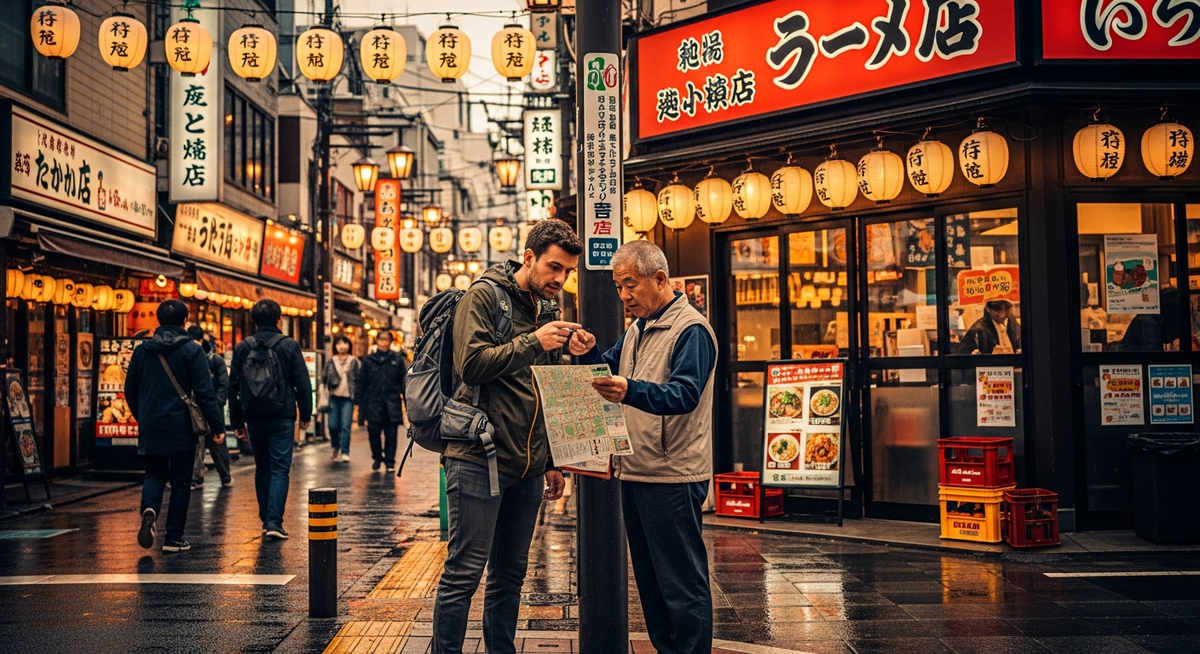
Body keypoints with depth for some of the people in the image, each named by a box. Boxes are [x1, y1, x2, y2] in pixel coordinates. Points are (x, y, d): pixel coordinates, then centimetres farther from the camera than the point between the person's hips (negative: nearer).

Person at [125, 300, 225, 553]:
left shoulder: (142, 350, 5)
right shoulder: (191, 350, -6)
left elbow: (130, 390, 11)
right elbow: (205, 393, -11)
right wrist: (217, 426, -8)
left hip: (150, 428, 3)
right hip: (181, 427, -3)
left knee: (155, 474, 17)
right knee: (180, 483, 6)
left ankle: (149, 509, -13)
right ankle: (173, 538, 7)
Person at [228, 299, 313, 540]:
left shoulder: (242, 348, 3)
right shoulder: (289, 346, -4)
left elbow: (233, 386, 5)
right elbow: (302, 382, -4)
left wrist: (237, 421, 11)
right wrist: (306, 414, 6)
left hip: (254, 418, 3)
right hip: (281, 417, -3)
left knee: (262, 469, 14)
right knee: (280, 469, -2)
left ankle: (266, 519, 18)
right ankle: (274, 521, -13)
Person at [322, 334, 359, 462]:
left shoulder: (353, 362, 5)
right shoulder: (330, 362, 8)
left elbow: (358, 380, 5)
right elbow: (324, 378, 7)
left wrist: (357, 397, -1)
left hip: (348, 398, -2)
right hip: (334, 397, 2)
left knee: (345, 426, -8)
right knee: (333, 425, 3)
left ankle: (345, 452, -5)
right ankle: (336, 447, 27)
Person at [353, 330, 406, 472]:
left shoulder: (397, 359, 5)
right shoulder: (368, 360, 6)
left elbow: (404, 381, 4)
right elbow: (361, 382, 6)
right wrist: (359, 401, 1)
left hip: (392, 405, -1)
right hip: (373, 403, 1)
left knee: (391, 434, 2)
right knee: (373, 432, 6)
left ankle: (390, 461, 11)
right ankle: (377, 458, 25)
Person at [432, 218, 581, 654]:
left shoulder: (549, 311, 17)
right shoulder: (485, 296, -4)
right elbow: (472, 364, -17)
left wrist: (552, 462, 20)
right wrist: (532, 343, -21)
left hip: (526, 466, 7)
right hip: (479, 458, -7)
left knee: (510, 573, 12)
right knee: (464, 572, -5)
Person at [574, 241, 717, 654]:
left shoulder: (690, 330, -13)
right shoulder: (637, 331, 16)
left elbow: (686, 394, -25)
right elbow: (612, 371, 21)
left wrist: (631, 391, -42)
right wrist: (589, 354, -1)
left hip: (673, 478, -9)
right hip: (636, 472, 9)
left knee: (683, 582, -4)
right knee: (649, 578, 16)